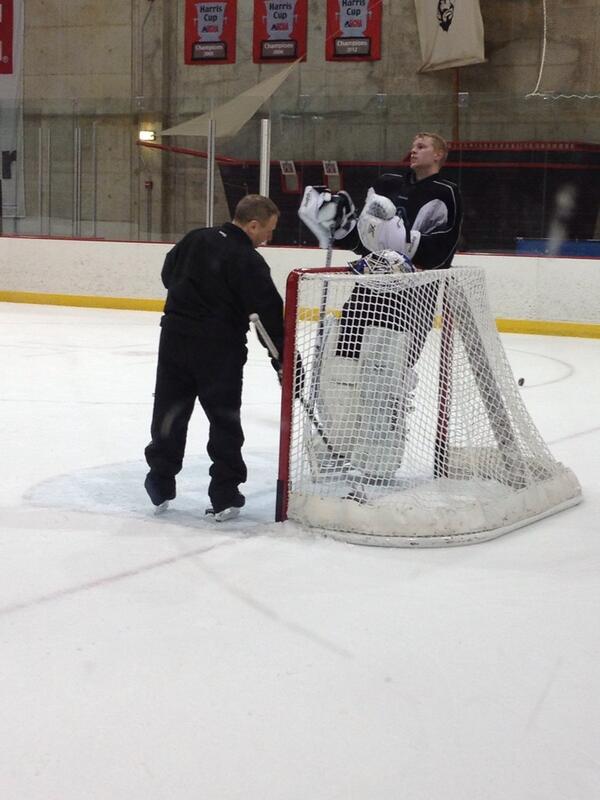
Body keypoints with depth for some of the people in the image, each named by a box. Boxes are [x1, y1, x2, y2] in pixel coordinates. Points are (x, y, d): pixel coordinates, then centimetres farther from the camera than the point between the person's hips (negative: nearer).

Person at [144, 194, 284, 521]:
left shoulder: (194, 239, 4)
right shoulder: (248, 262, -14)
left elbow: (167, 274, 18)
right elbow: (270, 314, -17)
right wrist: (285, 361, -13)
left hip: (175, 335, 5)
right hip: (219, 347, -5)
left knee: (170, 411, 14)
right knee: (224, 420, 5)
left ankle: (160, 484, 22)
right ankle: (224, 495, 7)